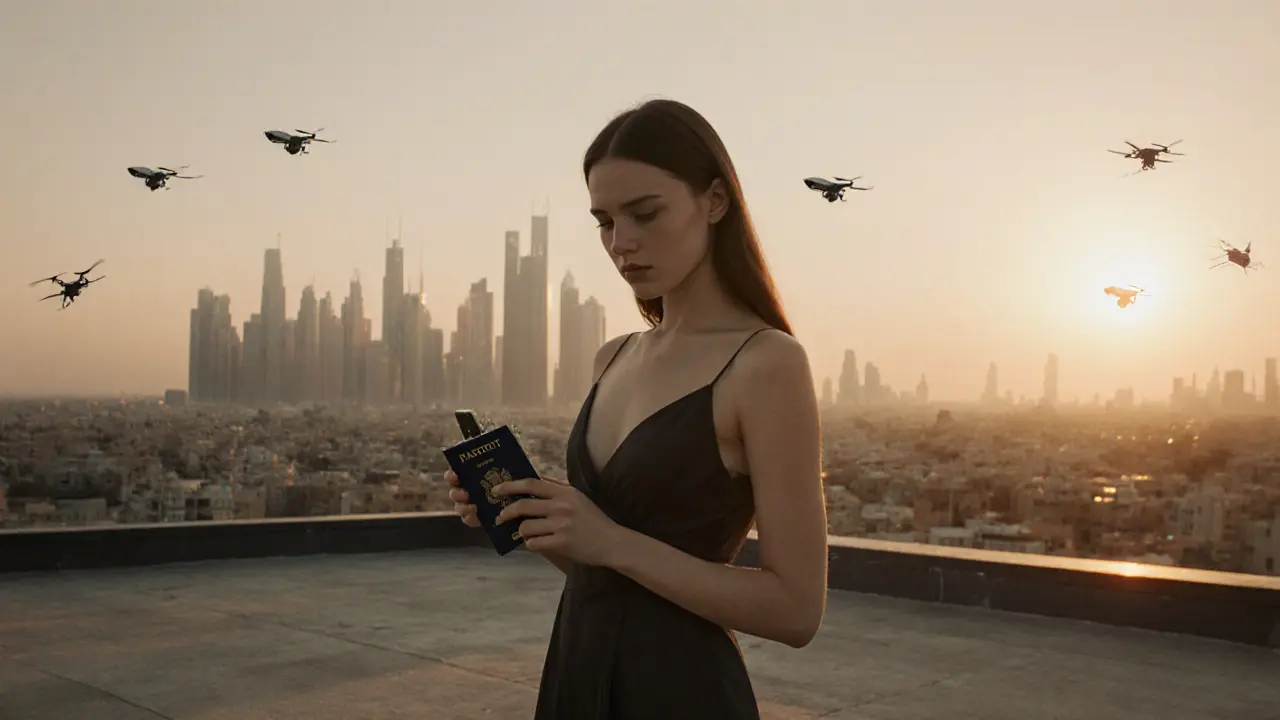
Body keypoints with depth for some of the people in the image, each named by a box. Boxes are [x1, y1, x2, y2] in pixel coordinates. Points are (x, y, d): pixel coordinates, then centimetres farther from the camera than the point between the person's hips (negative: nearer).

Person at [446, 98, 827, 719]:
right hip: (577, 669, 7)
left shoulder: (767, 363, -14)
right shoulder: (615, 360, 7)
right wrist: (523, 514, -4)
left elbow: (796, 609, -17)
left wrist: (614, 541, -22)